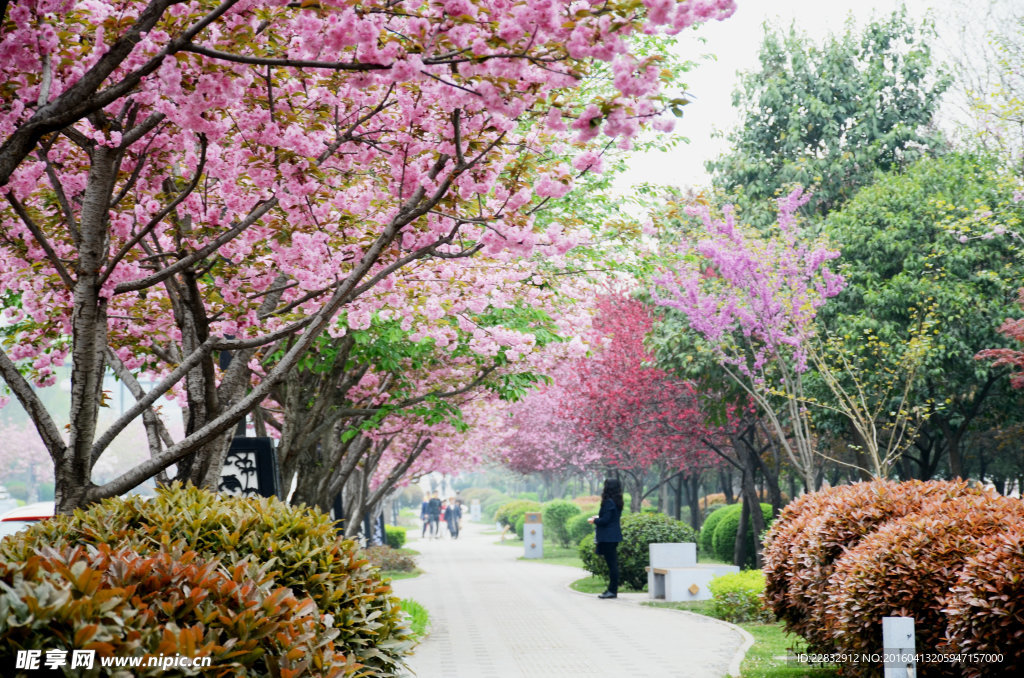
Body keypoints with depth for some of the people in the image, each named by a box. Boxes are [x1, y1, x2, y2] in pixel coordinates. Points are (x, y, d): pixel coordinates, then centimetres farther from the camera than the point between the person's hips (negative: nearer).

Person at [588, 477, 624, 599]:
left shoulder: (609, 502, -17)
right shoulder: (617, 502, 12)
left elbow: (605, 520, -19)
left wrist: (595, 520, -2)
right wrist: (598, 518, 21)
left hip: (608, 537, -10)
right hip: (613, 537, 10)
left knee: (611, 564, -7)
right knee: (613, 563, 12)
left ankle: (613, 591, -4)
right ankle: (612, 589, 17)